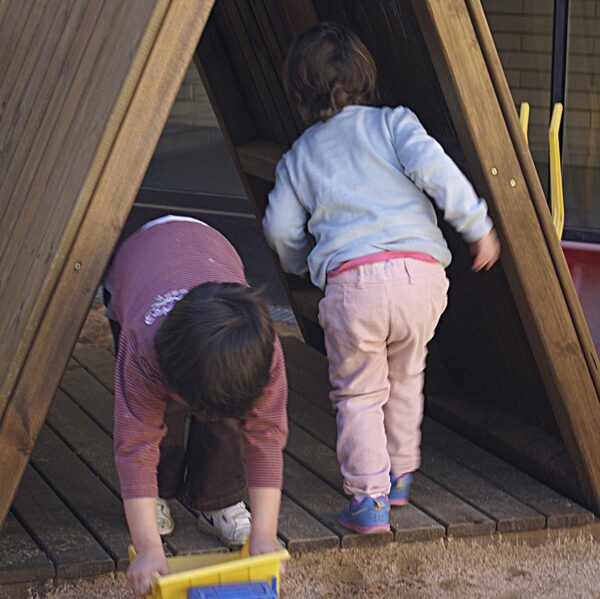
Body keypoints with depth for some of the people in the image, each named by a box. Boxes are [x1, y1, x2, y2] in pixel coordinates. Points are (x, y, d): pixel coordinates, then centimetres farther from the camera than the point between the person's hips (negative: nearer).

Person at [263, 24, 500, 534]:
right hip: (420, 271, 1)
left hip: (350, 281, -1)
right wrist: (478, 226, 3)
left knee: (358, 393, 12)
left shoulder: (298, 156, 19)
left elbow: (281, 228, 16)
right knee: (406, 377, 23)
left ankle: (369, 498, 4)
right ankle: (400, 477, 34)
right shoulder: (393, 123, 13)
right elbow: (434, 168, -3)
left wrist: (303, 266, 37)